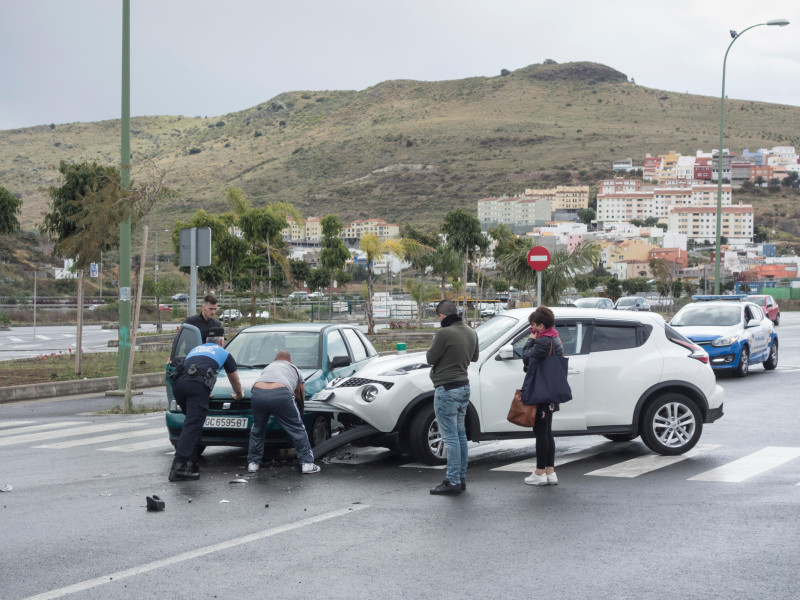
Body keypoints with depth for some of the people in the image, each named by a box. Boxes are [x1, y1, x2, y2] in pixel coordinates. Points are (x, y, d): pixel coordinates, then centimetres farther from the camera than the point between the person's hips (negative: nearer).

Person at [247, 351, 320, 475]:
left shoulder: (268, 367, 39)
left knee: (257, 430, 23)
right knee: (298, 430, 10)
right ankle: (307, 463, 10)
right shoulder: (295, 370, 33)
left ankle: (253, 463, 26)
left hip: (257, 393, 3)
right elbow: (301, 397, 38)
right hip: (281, 394, -3)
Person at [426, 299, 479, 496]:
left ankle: (453, 482, -6)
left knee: (450, 437, -7)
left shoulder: (444, 334, -19)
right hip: (464, 386, 9)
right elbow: (474, 357, 21)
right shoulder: (471, 332, 7)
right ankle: (461, 478, 20)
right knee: (460, 434, 15)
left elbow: (430, 359, -11)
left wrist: (434, 346, 6)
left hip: (447, 389, -9)